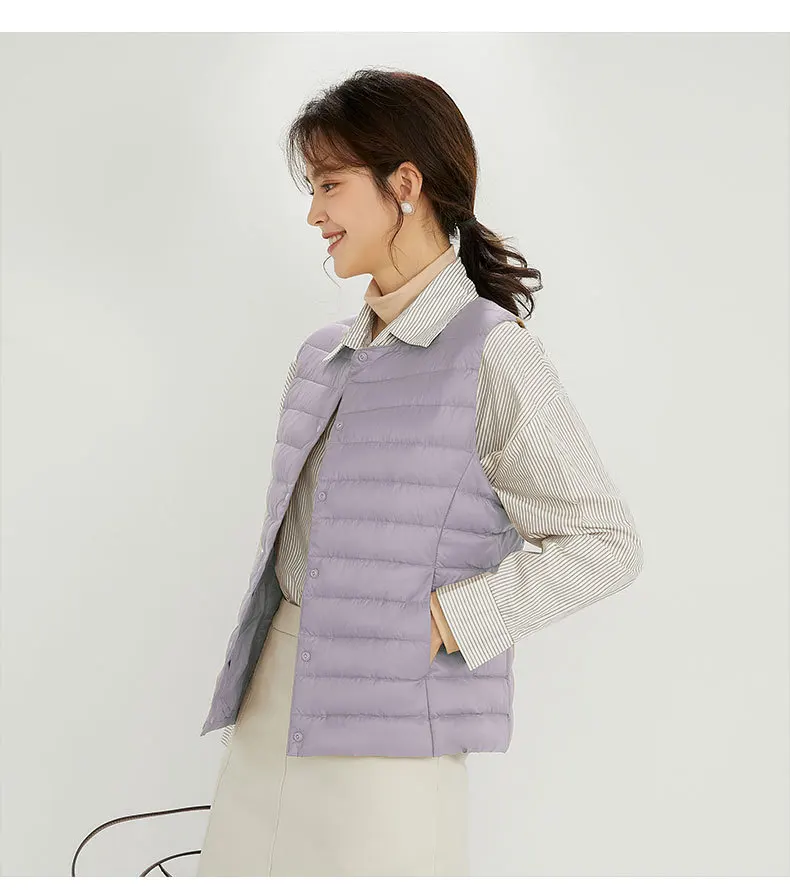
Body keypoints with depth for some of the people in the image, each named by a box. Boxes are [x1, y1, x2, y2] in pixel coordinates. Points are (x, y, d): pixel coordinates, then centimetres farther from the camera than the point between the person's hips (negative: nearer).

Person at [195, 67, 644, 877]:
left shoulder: (491, 355, -9)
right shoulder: (321, 357, 12)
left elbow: (606, 543, -8)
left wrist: (451, 620, -13)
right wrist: (249, 684, 12)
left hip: (388, 729, -6)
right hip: (271, 714, 6)